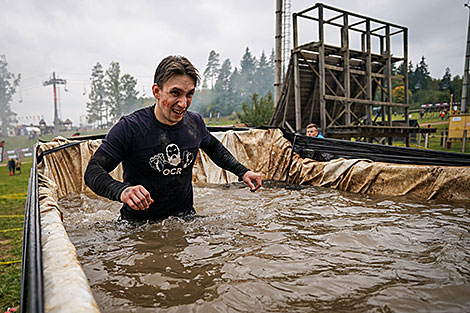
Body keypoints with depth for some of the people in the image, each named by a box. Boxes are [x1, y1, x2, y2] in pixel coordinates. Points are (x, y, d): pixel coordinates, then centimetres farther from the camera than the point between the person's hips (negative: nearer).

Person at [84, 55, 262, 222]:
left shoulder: (195, 123, -2)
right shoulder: (129, 128, -16)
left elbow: (213, 147, 20)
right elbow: (94, 170, -17)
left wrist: (242, 172, 11)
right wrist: (121, 191, -38)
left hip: (185, 217, 2)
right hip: (139, 224, -2)